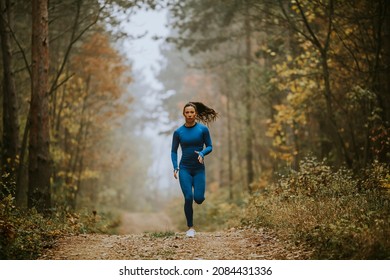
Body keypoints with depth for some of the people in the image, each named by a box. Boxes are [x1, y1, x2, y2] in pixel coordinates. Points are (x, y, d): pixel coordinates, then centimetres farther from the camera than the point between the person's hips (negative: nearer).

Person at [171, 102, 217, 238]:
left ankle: (197, 193, 31)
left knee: (198, 199, -9)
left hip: (199, 169, 0)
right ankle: (190, 228, 4)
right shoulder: (178, 132, -1)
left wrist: (202, 153, -20)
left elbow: (209, 147, 1)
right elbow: (174, 151, 5)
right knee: (188, 198, -11)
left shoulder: (203, 129, -4)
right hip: (184, 169, 0)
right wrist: (175, 167, -7)